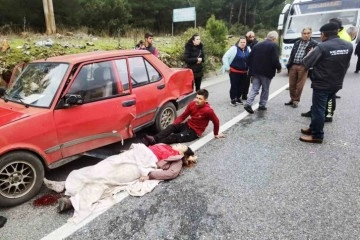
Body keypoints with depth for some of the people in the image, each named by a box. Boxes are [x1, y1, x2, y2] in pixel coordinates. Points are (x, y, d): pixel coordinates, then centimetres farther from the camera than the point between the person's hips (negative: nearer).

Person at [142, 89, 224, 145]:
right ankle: (154, 139, -39)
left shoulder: (208, 110, -22)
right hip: (187, 125, 6)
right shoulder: (192, 104, -4)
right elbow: (183, 116, 3)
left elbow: (216, 122, -9)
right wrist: (174, 124, -9)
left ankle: (153, 143, -40)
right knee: (171, 127, -23)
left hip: (195, 132, -6)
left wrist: (216, 134, 6)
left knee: (175, 137, -27)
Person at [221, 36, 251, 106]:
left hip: (244, 72, 5)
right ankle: (232, 99, 15)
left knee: (242, 86, 12)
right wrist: (227, 67, -14)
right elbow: (225, 57, -14)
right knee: (234, 86, 0)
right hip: (234, 71, -5)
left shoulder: (248, 49, 3)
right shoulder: (234, 48, -12)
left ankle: (238, 98, 31)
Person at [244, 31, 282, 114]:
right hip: (267, 72, -4)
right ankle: (262, 105, 16)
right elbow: (275, 60, -17)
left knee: (254, 89, 6)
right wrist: (279, 68, 1)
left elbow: (250, 58, 10)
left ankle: (248, 104, -9)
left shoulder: (257, 45, 10)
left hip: (255, 71, 5)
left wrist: (251, 69, 16)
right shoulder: (274, 46, -8)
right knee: (265, 90, 11)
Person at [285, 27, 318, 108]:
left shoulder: (314, 44, 2)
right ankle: (292, 99, 22)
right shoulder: (297, 43, 15)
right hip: (293, 66, 4)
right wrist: (289, 64, 9)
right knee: (291, 84, 8)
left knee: (299, 85, 1)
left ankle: (296, 100, 12)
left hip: (303, 67, -4)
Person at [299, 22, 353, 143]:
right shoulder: (349, 46, 4)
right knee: (318, 107, 20)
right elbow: (346, 65, 14)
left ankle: (317, 135, 9)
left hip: (321, 84, -7)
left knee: (318, 109, 2)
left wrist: (311, 53, 3)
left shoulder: (322, 47, -19)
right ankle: (313, 128, 31)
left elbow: (306, 63, -16)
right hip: (336, 84, 7)